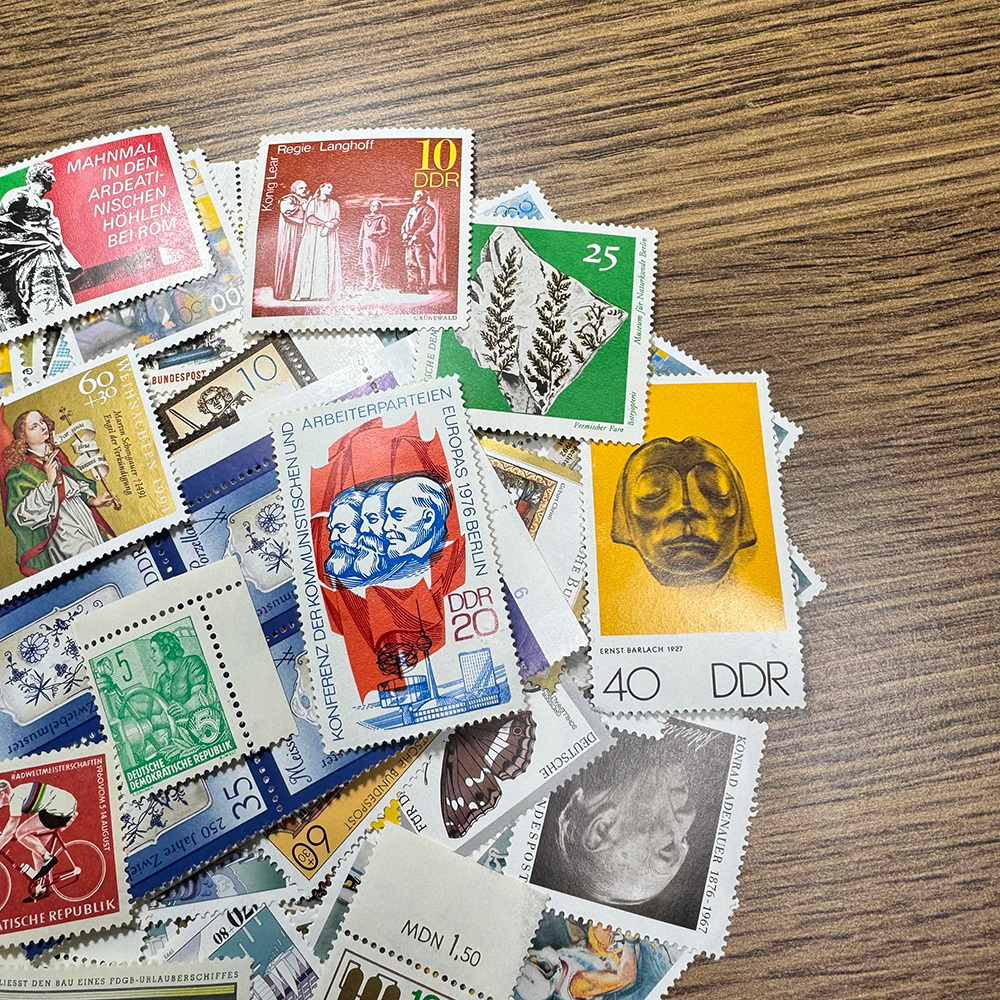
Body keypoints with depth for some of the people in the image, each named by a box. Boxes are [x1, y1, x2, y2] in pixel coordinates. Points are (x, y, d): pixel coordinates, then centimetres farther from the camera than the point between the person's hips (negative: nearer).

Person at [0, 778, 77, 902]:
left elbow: (11, 827, -11)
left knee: (22, 834, -10)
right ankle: (41, 887, 19)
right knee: (35, 844, 14)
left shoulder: (15, 796, -9)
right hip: (67, 805, 10)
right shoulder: (19, 794, 20)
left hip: (60, 809, -10)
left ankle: (48, 858, -3)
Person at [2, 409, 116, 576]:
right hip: (62, 531, -6)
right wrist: (49, 482, -17)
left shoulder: (56, 454, 13)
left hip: (87, 520, 6)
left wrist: (92, 499, 2)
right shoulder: (21, 472, -4)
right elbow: (25, 513, -13)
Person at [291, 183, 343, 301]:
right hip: (313, 235, -2)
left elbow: (337, 220, 5)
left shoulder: (334, 204, 18)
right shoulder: (312, 202, 11)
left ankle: (327, 291, -14)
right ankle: (307, 292, -15)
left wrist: (328, 227, -14)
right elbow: (310, 217, -3)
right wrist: (325, 223, -12)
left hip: (329, 237, 2)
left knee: (328, 263, -9)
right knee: (311, 262, -10)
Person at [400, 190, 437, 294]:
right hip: (409, 242, 8)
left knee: (422, 265, -9)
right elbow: (405, 223, 24)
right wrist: (404, 234, 4)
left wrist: (416, 235, -21)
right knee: (410, 264, 9)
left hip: (420, 241, -8)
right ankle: (411, 286, 16)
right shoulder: (412, 210, 22)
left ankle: (423, 288, -9)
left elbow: (428, 224, -15)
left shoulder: (428, 210, -3)